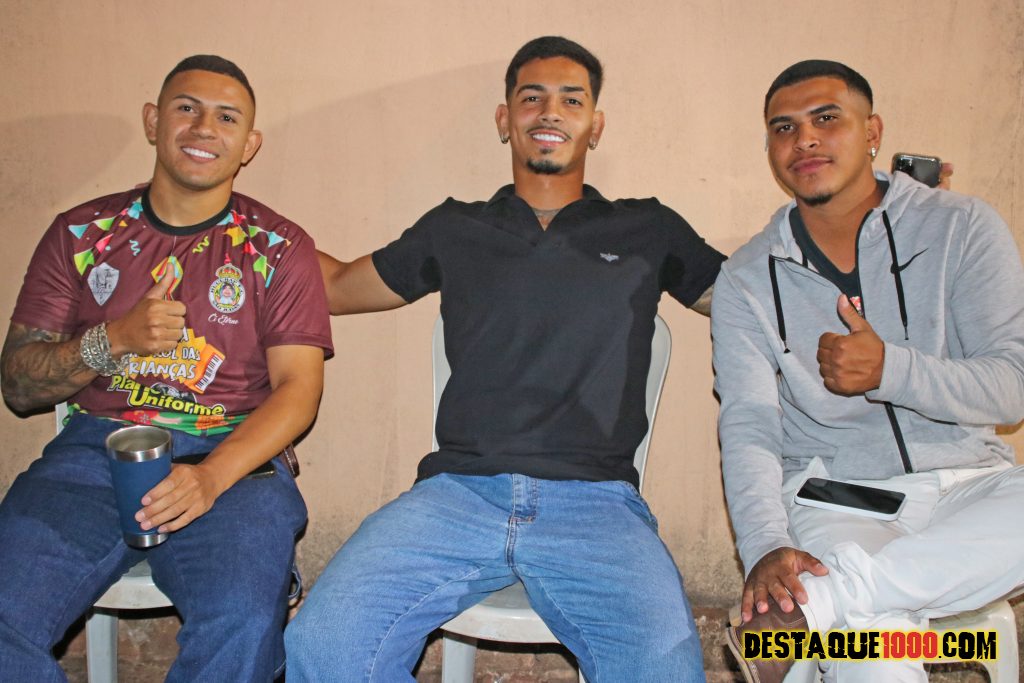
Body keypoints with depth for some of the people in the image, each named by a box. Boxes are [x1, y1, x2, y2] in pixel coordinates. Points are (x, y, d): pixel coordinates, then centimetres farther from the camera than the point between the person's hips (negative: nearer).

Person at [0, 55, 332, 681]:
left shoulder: (278, 248, 7)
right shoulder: (82, 234, 13)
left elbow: (298, 386, -2)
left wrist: (211, 476, -19)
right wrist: (115, 338, -10)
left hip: (232, 457, -1)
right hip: (95, 448, 2)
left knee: (242, 622, -29)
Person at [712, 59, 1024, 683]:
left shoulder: (961, 227, 2)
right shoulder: (747, 280, 3)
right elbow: (747, 427, -7)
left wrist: (891, 370, -23)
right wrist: (766, 548, -25)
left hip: (966, 484, 3)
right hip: (834, 495, -2)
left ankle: (812, 604, -30)